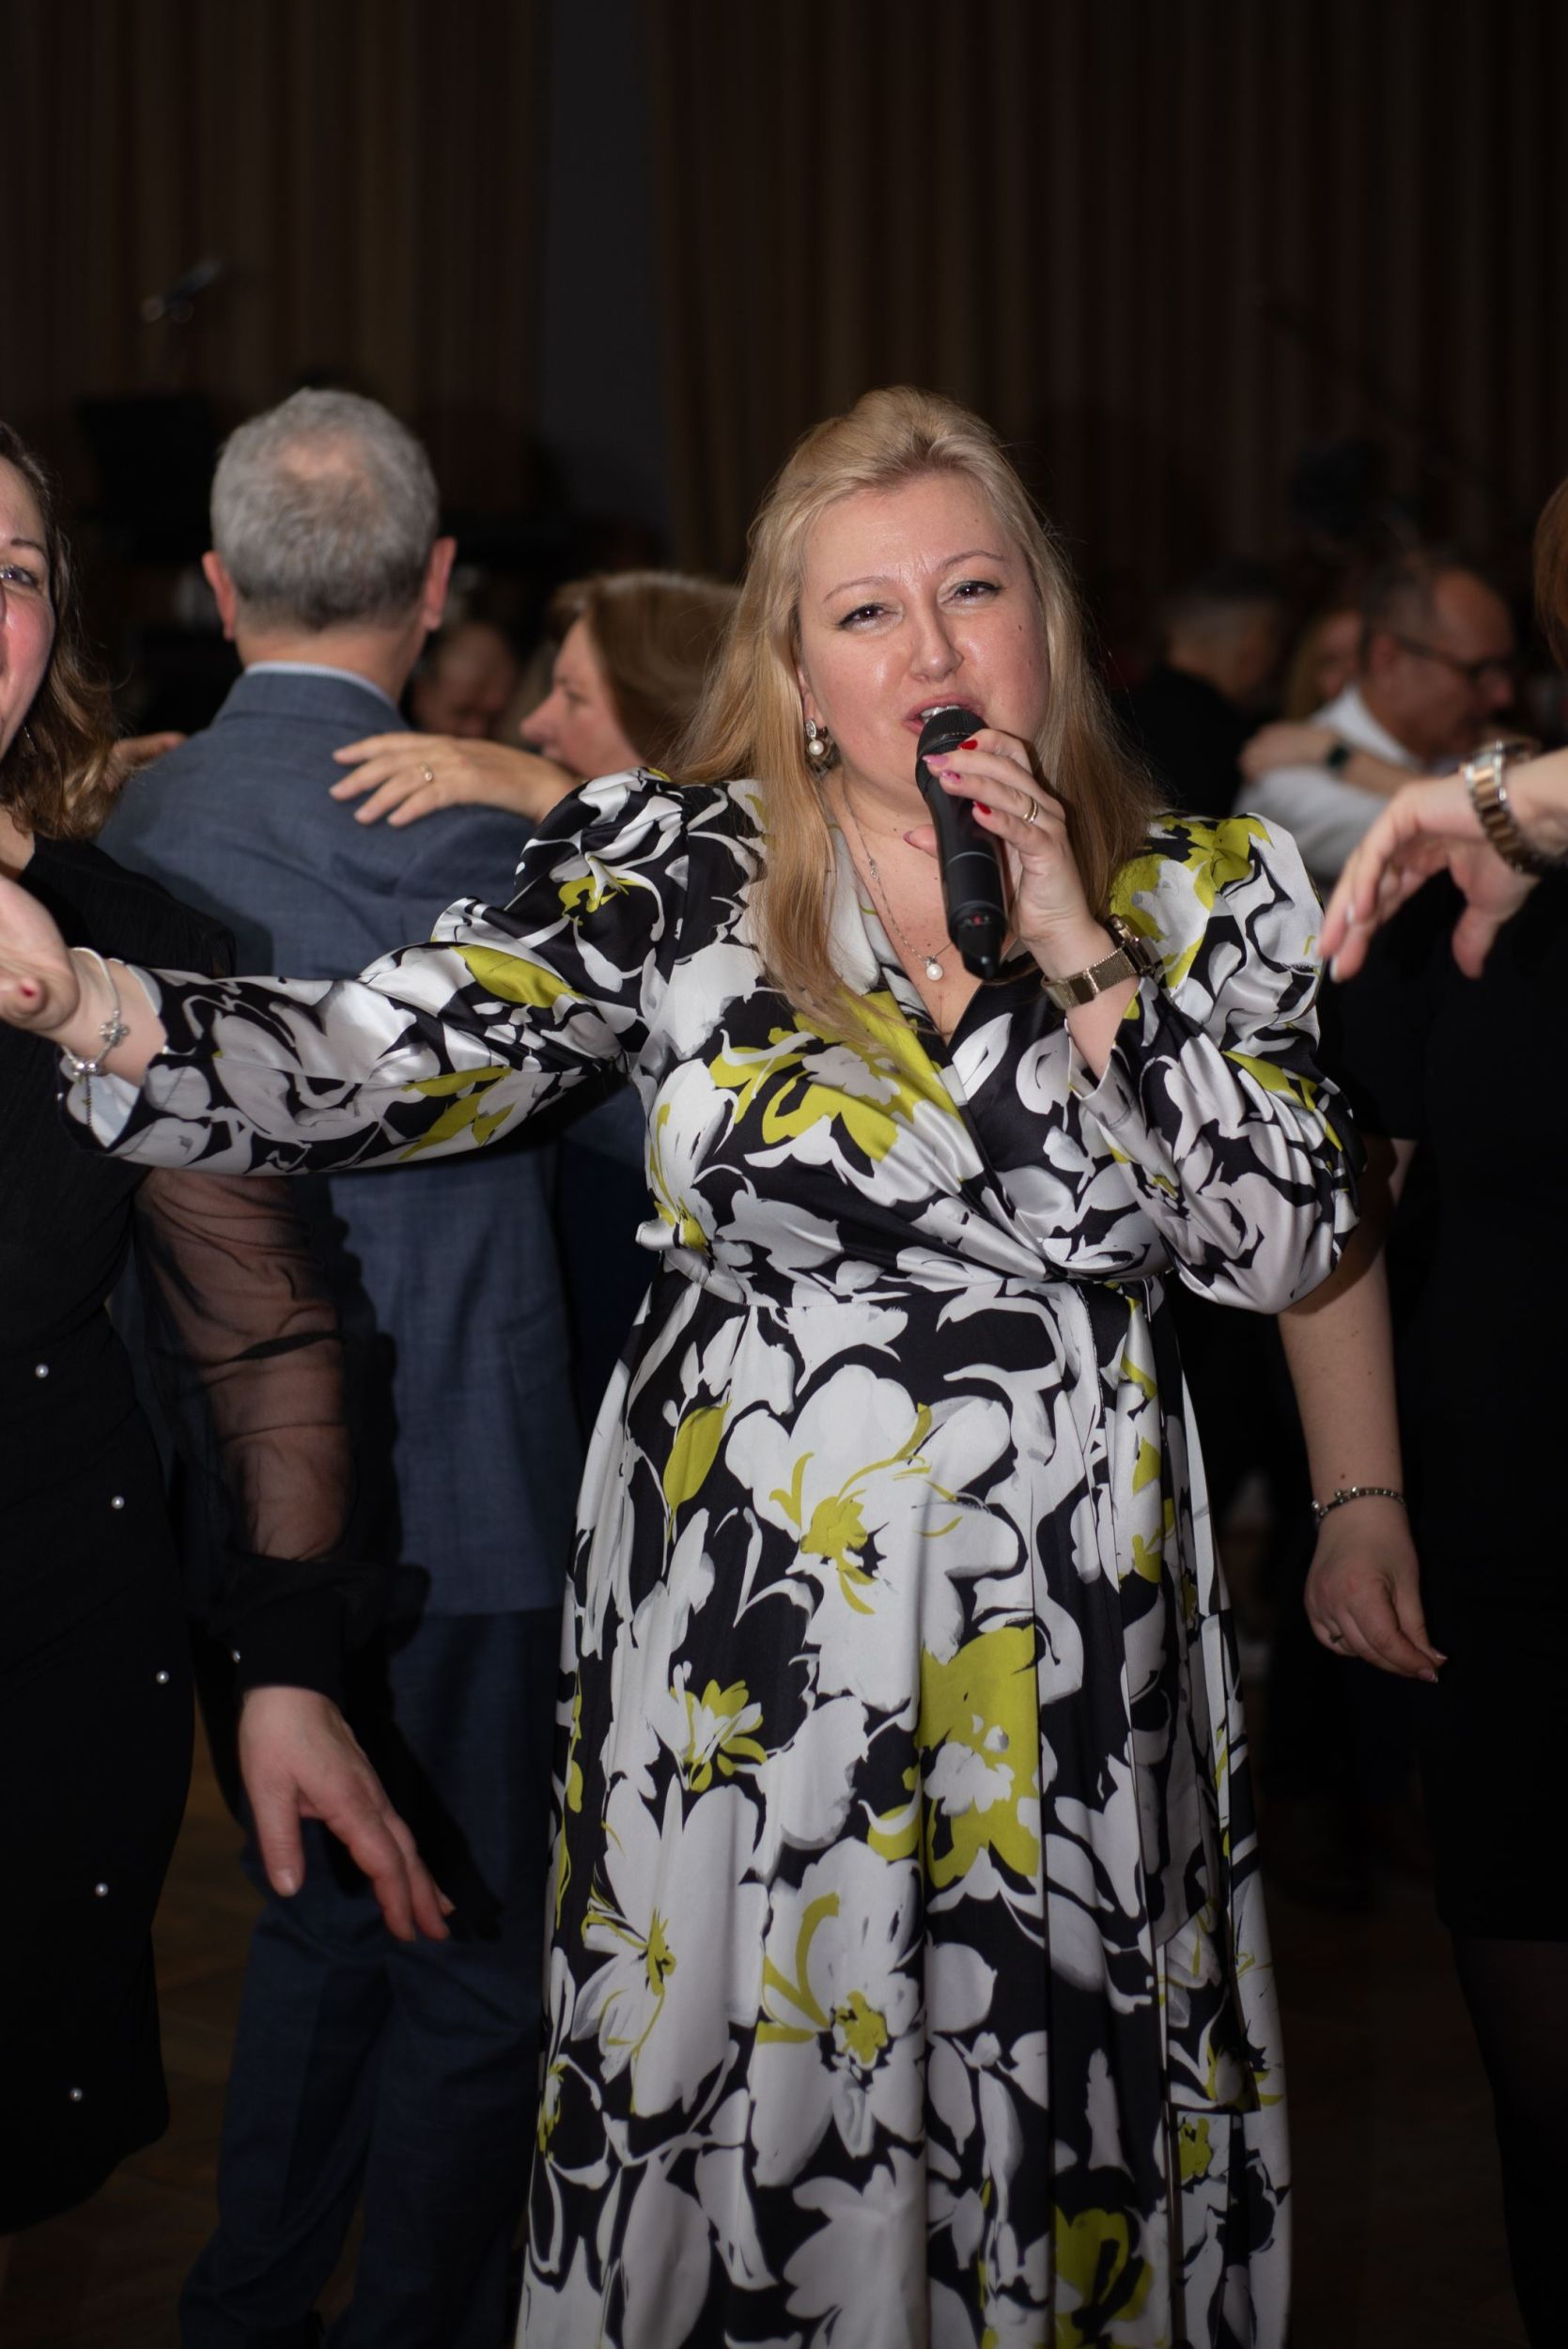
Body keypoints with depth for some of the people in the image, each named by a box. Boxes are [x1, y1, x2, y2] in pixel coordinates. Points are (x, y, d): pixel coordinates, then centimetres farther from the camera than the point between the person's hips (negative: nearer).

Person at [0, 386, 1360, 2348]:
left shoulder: (1202, 897, 3)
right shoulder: (673, 867, -4)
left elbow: (1288, 1244, -6)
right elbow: (378, 1063, -16)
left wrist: (1077, 958, -13)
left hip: (1073, 1625, 2)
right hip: (743, 1619, -1)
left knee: (1060, 2091, 10)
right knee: (733, 2096, 6)